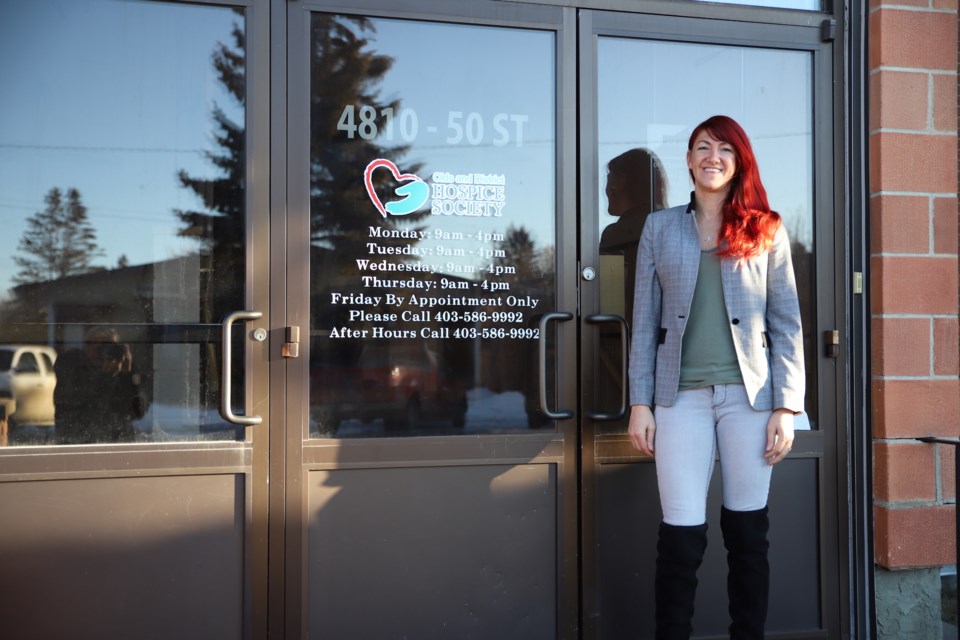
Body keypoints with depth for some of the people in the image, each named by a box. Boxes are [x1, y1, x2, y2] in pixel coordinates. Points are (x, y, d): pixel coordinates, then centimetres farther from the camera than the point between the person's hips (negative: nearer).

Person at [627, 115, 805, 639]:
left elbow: (787, 324, 4)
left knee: (747, 532, 8)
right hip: (681, 396, 0)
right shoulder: (660, 228, 8)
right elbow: (645, 322, 6)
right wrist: (640, 403, 0)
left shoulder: (766, 230, 7)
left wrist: (786, 406, -4)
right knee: (681, 536, -2)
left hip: (749, 394, 0)